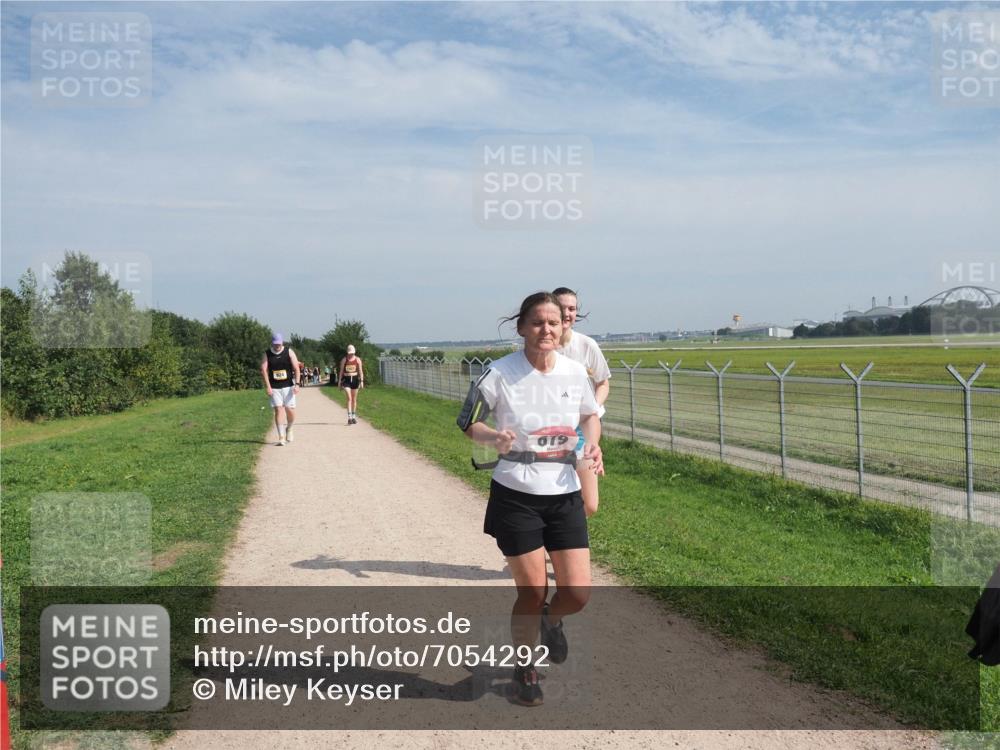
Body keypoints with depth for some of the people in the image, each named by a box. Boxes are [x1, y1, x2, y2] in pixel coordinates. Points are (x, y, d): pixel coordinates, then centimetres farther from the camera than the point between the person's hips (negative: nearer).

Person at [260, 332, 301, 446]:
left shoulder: (289, 352, 1)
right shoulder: (267, 354, 2)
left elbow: (296, 368, -3)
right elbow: (264, 370, -5)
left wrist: (297, 384, -13)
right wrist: (268, 386, -15)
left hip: (288, 386, 0)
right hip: (274, 388, 0)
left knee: (290, 411, -1)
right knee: (278, 410, -8)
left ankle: (288, 429, 29)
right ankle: (281, 437, -6)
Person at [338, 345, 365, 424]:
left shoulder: (358, 360, 2)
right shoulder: (344, 360, -1)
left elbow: (360, 371, 0)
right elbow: (341, 371, 3)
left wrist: (362, 381, -8)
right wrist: (340, 381, 1)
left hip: (355, 379, 2)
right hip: (346, 379, -2)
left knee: (354, 399, 10)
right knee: (349, 398, -13)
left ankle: (354, 416, 21)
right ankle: (349, 417, -17)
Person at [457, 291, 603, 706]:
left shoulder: (575, 371, -2)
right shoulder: (500, 373, -12)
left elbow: (590, 414, 16)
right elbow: (467, 421, -3)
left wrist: (593, 443, -4)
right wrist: (494, 437, -23)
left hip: (565, 495, 3)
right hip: (516, 496, -3)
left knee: (578, 594, 0)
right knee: (532, 591, 3)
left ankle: (550, 621, 38)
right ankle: (524, 670, 31)